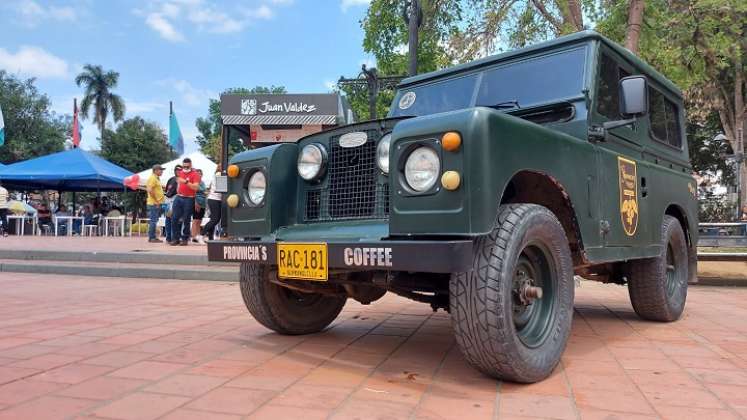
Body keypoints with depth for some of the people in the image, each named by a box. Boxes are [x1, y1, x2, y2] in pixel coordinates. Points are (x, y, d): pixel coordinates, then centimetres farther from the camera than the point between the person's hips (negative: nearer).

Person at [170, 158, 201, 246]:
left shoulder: (195, 174, -6)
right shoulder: (180, 173, 14)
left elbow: (196, 187, -19)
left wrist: (186, 182, -26)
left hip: (189, 199, -6)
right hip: (178, 197, 6)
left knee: (186, 220, 0)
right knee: (174, 218, 2)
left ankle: (185, 239, 8)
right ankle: (175, 238, 10)